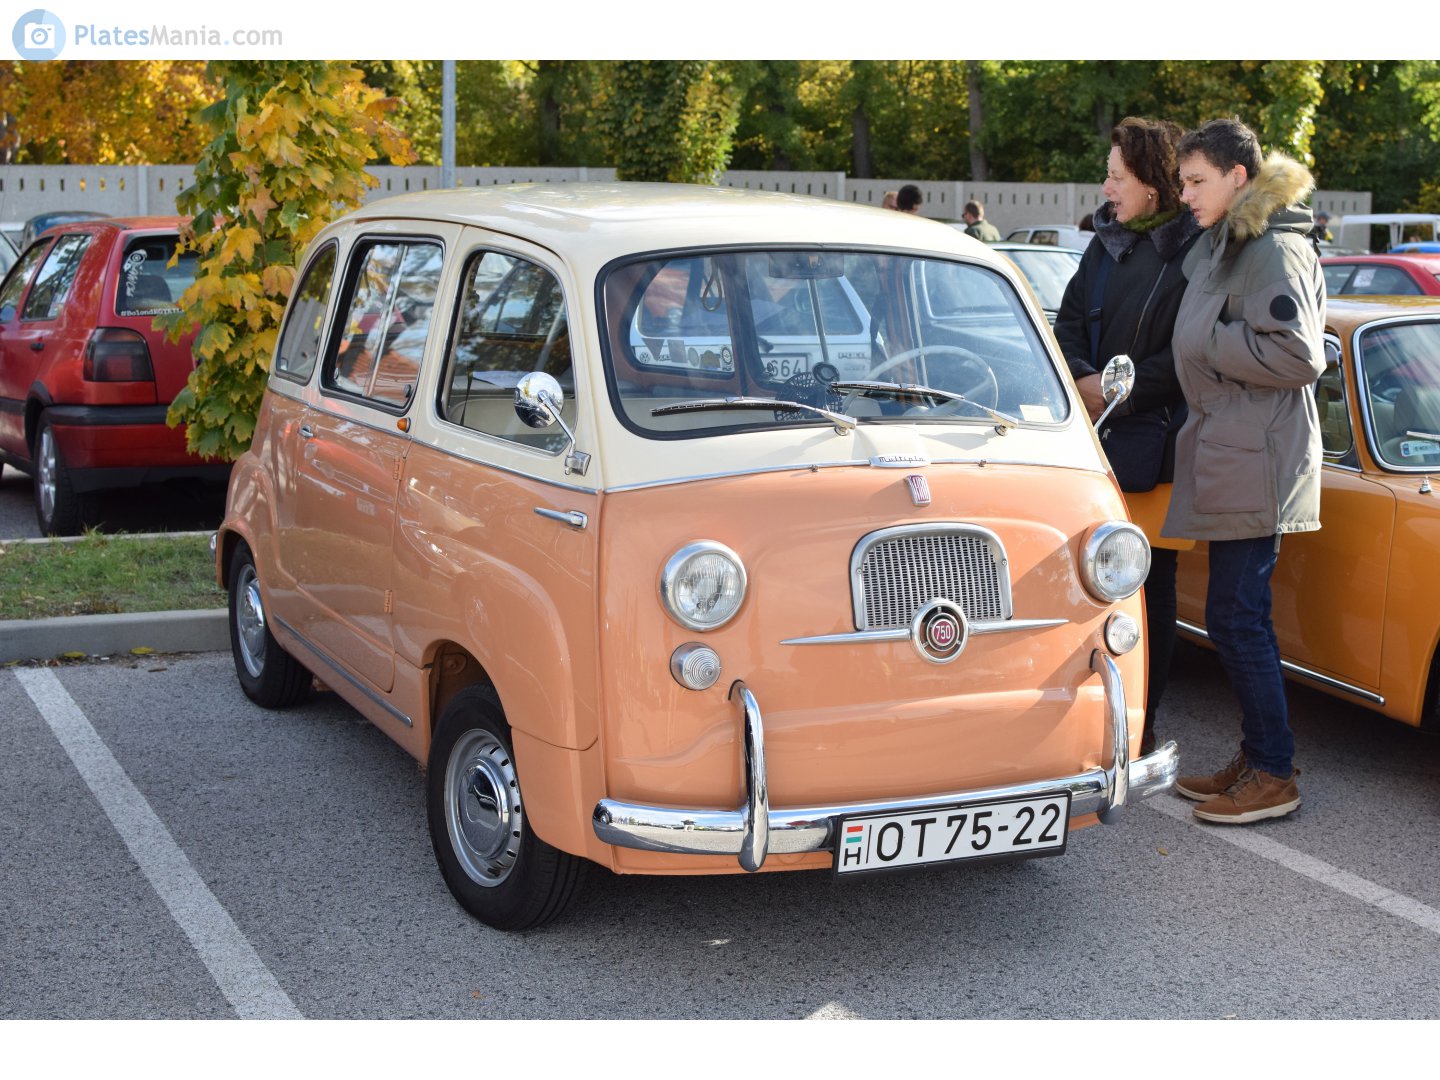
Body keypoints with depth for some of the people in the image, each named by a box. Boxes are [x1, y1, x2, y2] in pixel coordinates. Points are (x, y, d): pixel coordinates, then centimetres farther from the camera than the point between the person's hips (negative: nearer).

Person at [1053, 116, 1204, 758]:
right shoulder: (1106, 242, 13)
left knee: (1151, 584, 3)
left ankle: (1141, 723, 12)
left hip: (1156, 444, -6)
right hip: (1096, 440, 6)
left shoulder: (1196, 250, -9)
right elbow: (1070, 320, 13)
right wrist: (1080, 377, -6)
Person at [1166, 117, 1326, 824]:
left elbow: (1299, 356, -22)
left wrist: (1211, 343, -15)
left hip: (1256, 463, -10)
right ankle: (1256, 759, 23)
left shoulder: (1275, 250, -15)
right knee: (1236, 618, 14)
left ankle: (1273, 776, 2)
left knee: (1236, 619, -7)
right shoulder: (1226, 245, 16)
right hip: (1230, 456, 10)